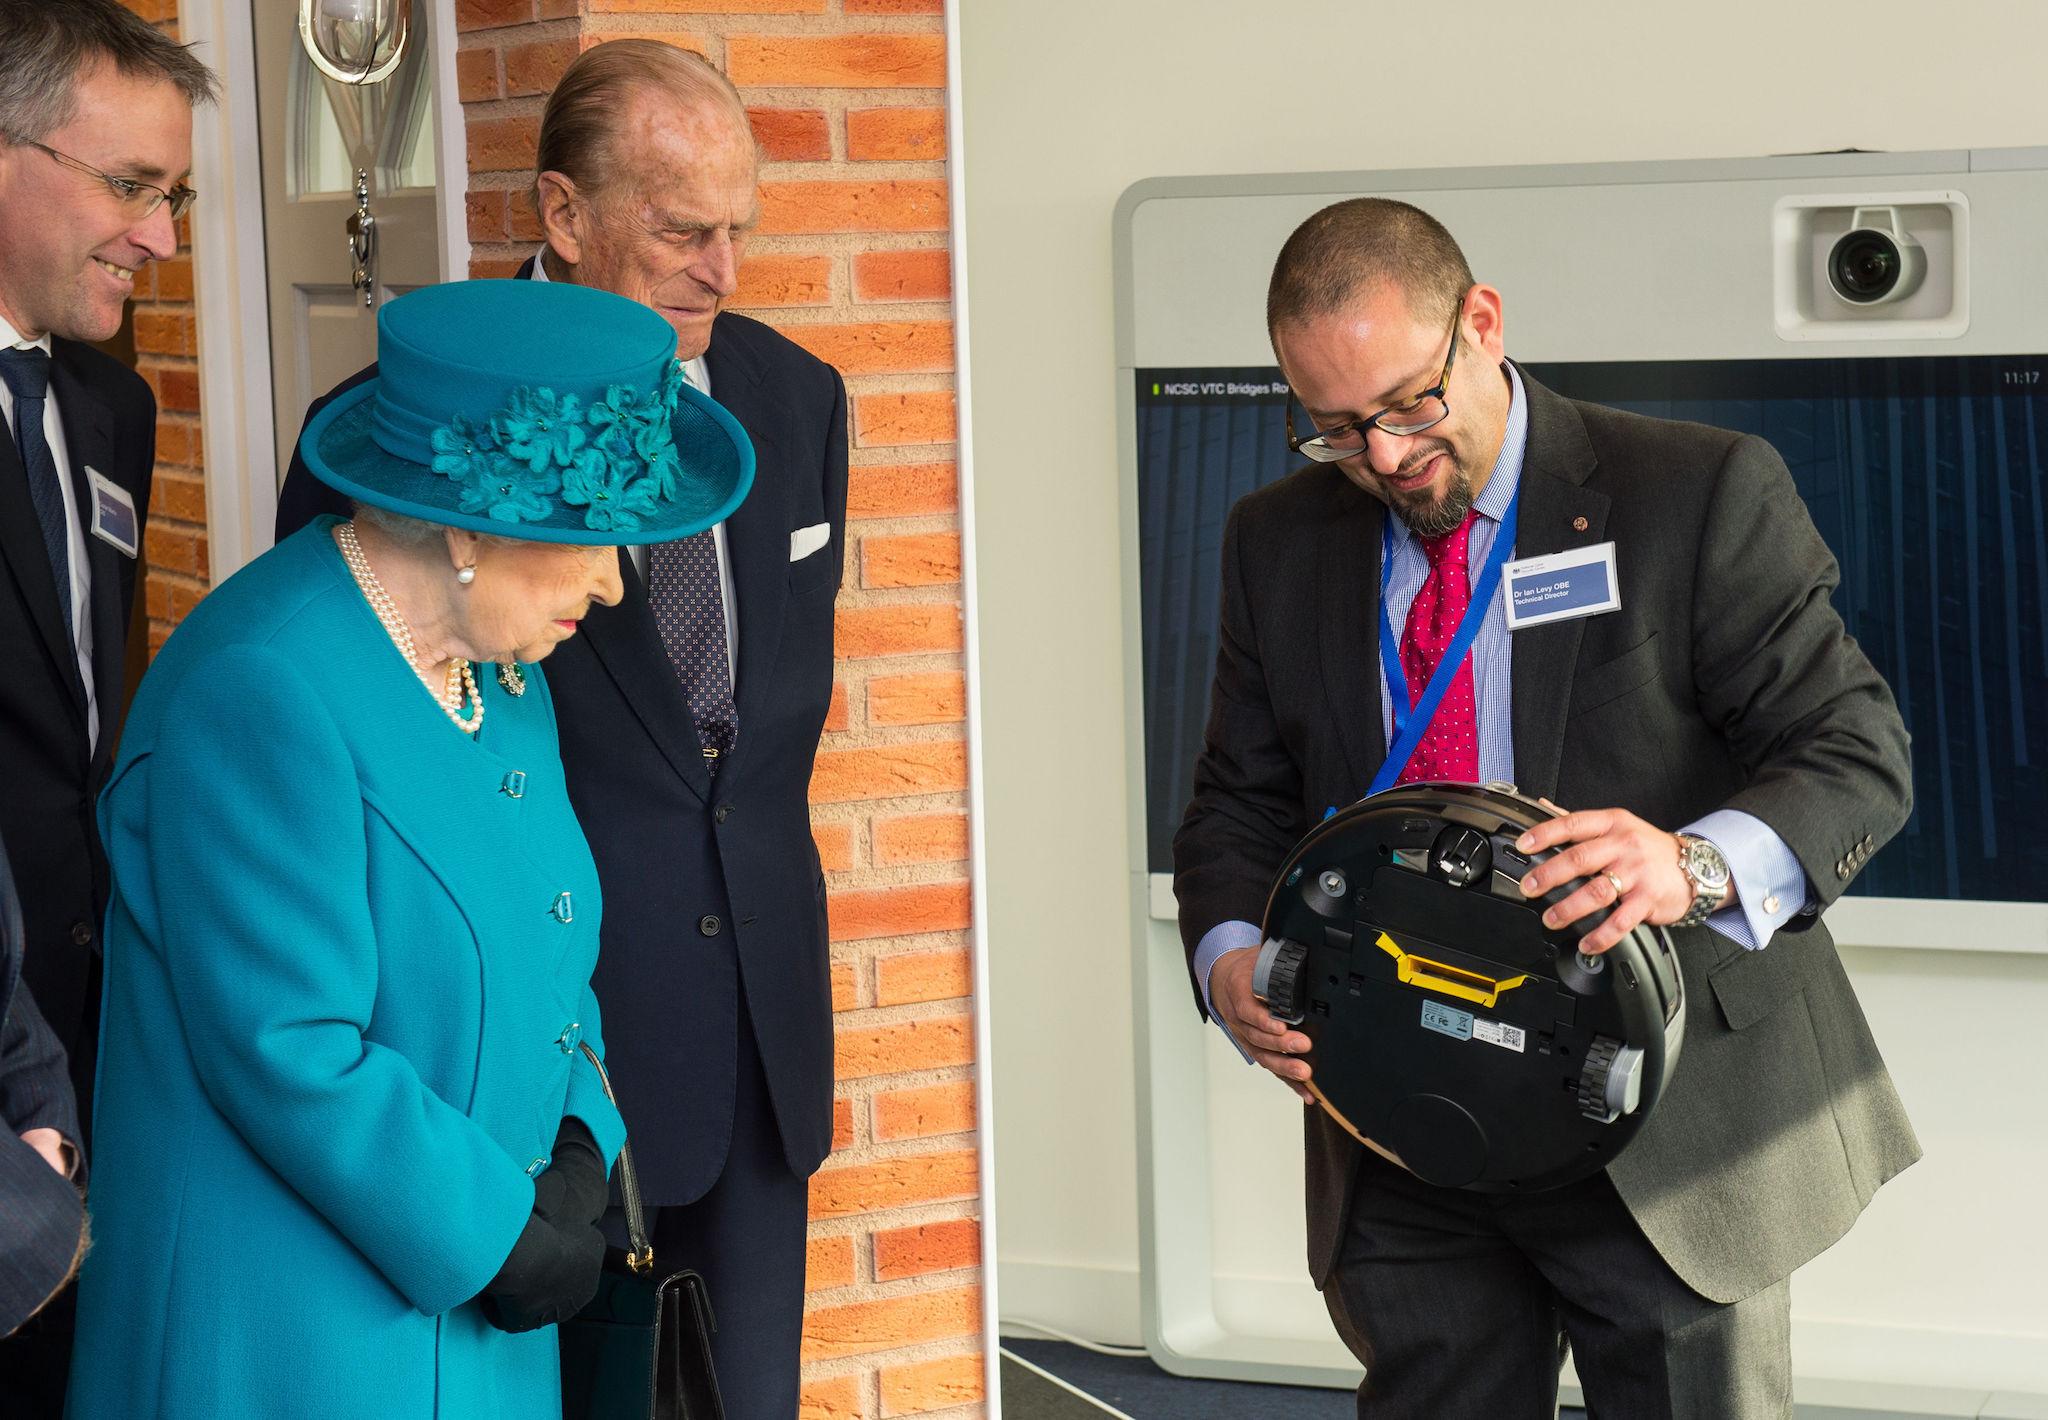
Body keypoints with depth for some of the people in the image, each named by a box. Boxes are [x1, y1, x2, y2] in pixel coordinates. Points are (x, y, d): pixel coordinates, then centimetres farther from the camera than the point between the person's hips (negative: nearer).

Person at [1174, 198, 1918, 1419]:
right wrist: (1232, 959, -11)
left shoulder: (1702, 495, -7)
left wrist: (1697, 867, -32)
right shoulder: (1280, 542, 7)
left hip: (1669, 1134, -3)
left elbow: (1857, 752, -11)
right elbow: (1241, 804, 12)